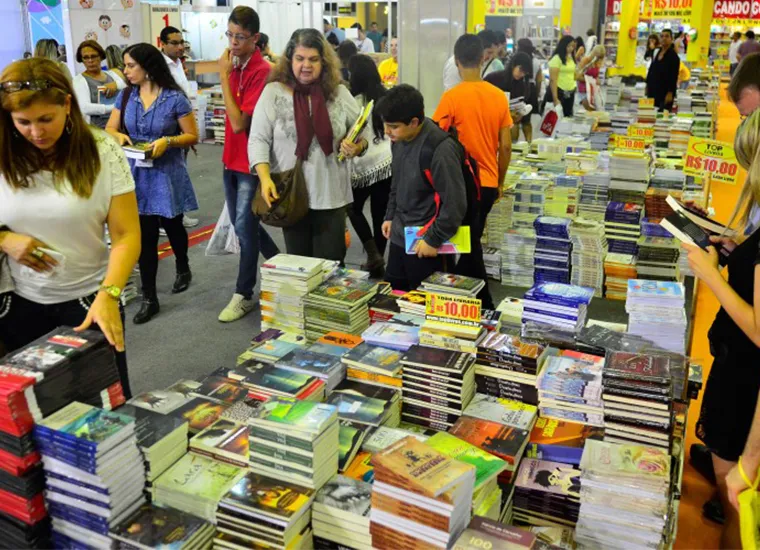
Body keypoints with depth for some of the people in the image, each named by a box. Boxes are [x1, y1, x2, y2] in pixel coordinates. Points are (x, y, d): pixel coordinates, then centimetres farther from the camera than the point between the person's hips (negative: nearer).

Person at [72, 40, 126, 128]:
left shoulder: (111, 74, 16)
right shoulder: (79, 80, 2)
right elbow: (85, 108, -13)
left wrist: (116, 84, -11)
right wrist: (115, 107, -15)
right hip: (97, 129, -3)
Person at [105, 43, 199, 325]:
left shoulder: (175, 98, -9)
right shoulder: (126, 96, 4)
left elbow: (192, 136, -6)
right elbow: (109, 129, 11)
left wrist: (168, 141, -23)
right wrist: (118, 135, -12)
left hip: (167, 173, -3)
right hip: (137, 173, 3)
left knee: (172, 227, 15)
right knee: (145, 235, 1)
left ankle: (183, 269, 46)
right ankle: (149, 298, 7)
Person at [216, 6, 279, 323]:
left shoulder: (262, 71, -18)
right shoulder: (235, 65, 6)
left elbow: (239, 122, -24)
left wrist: (224, 77, -21)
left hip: (250, 162, -9)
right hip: (232, 158, 9)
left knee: (244, 226, -5)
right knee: (243, 224, 16)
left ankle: (244, 295, 8)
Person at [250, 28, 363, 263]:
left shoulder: (339, 92, 5)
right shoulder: (273, 92, -1)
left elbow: (363, 134, 12)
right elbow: (258, 140, -3)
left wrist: (357, 147, -12)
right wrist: (265, 178, -17)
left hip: (331, 195, 1)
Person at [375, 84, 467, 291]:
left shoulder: (440, 149, -25)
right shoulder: (399, 139, 0)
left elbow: (455, 204, -22)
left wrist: (434, 239, -17)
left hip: (425, 244, -8)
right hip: (399, 236, 8)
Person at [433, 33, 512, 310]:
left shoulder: (452, 97, -12)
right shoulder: (499, 96, 1)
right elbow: (506, 146, 4)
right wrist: (500, 182, 16)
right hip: (489, 183, 5)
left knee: (470, 246, 6)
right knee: (470, 242, 19)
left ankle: (485, 305, 11)